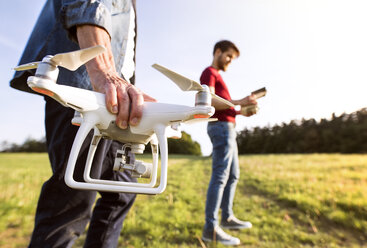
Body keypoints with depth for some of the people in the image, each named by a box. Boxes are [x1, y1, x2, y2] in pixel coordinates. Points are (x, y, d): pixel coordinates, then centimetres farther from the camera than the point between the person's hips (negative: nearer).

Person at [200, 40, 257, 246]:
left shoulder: (218, 76, 27)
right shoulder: (209, 73, -2)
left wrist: (242, 111, 9)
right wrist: (239, 102, -20)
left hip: (228, 128, 10)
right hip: (221, 127, -10)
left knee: (233, 175, 13)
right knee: (220, 176, -11)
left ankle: (227, 217, 23)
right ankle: (211, 229, -4)